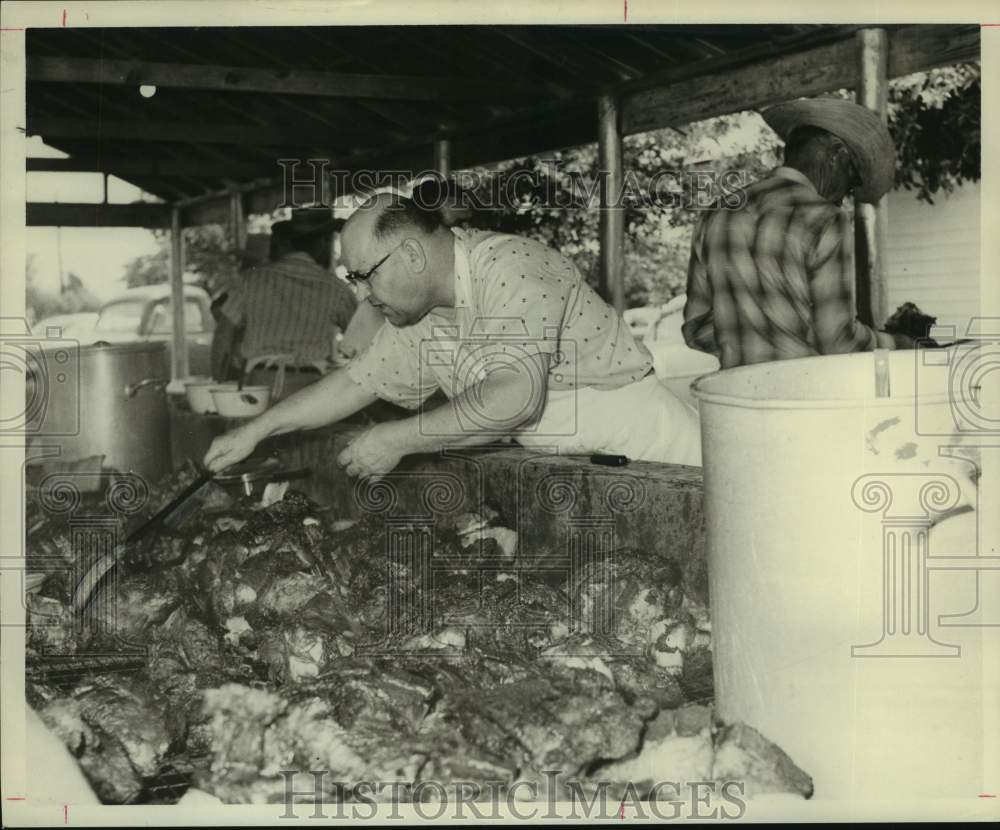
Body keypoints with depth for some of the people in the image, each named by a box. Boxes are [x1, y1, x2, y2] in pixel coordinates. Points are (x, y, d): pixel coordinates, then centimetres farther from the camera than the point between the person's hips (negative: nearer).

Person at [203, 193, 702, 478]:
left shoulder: (508, 267, -23)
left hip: (645, 445, -7)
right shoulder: (417, 318, 4)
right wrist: (253, 432, 13)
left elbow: (516, 396, -33)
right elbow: (356, 380, 17)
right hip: (566, 468, 7)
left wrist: (396, 441, -26)